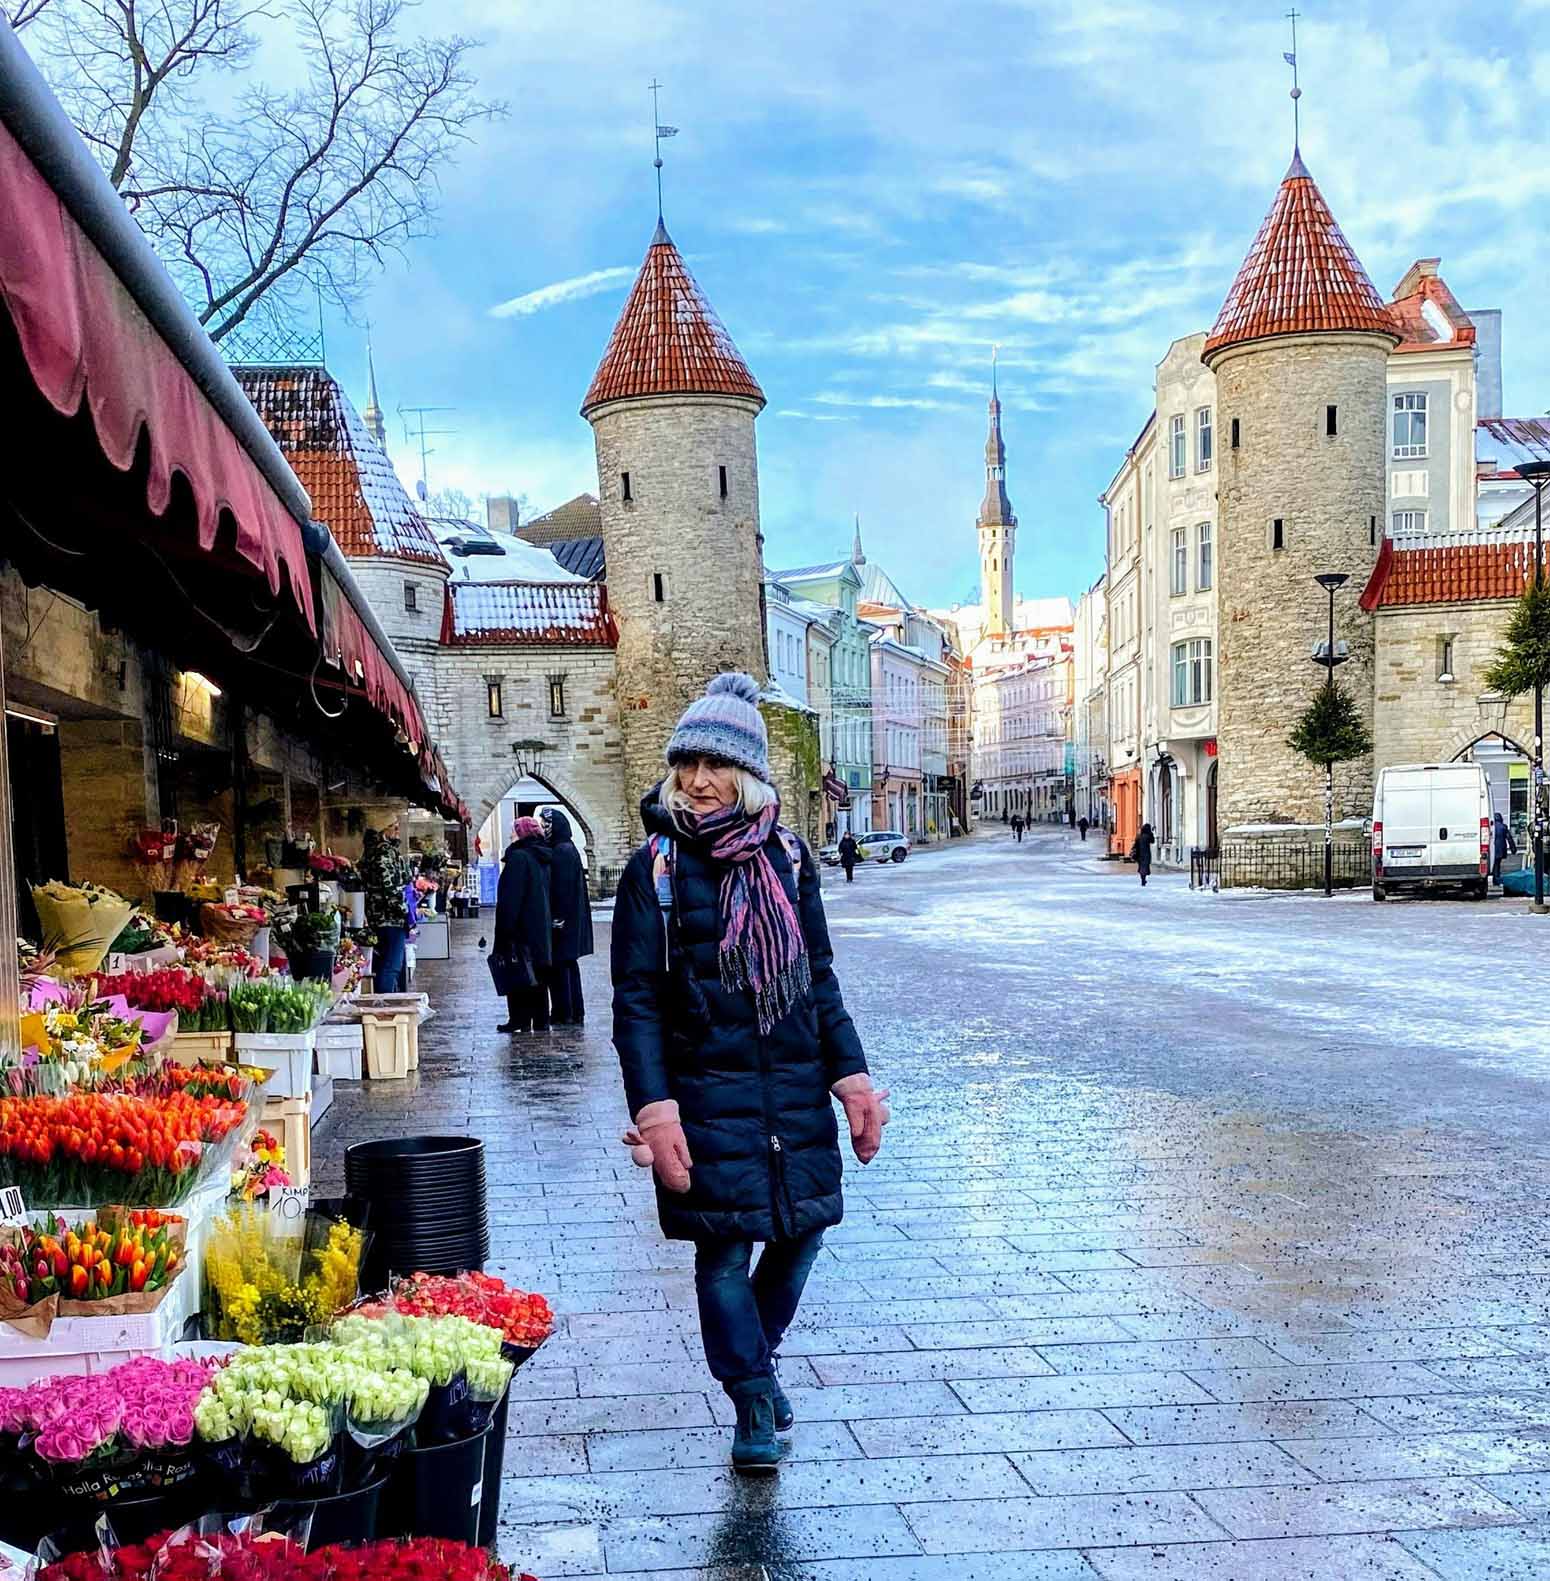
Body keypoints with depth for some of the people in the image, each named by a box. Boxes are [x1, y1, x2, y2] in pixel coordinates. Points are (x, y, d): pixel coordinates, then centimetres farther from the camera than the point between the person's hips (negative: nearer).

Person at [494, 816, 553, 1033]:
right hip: (542, 928, 8)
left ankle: (520, 1020, 0)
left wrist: (504, 931, -17)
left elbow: (510, 898, -19)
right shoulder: (543, 858, 11)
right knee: (538, 975, 11)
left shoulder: (518, 857, -15)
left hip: (522, 927, -8)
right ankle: (541, 1021, 13)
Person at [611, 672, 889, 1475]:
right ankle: (752, 1402, 17)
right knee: (724, 1249, 0)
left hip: (796, 1089, 4)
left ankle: (755, 1354, 37)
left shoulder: (787, 858, 5)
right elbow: (636, 1002, -7)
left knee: (802, 1230, 9)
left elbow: (819, 979, 11)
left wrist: (852, 1076, 5)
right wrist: (653, 1110, -15)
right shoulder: (656, 868, -5)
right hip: (707, 1093, -4)